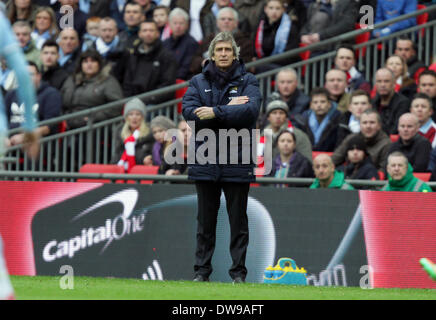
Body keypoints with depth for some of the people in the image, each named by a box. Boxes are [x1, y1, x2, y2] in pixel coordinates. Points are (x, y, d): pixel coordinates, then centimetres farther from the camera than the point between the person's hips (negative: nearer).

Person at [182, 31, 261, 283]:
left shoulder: (248, 81, 4)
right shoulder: (199, 82, 10)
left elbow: (251, 110, -14)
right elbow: (189, 111, -7)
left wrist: (215, 112, -20)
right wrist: (228, 109, -13)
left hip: (238, 162, -2)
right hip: (206, 162, 2)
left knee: (238, 220, 2)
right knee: (206, 220, 7)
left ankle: (239, 272, 7)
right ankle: (202, 270, 13)